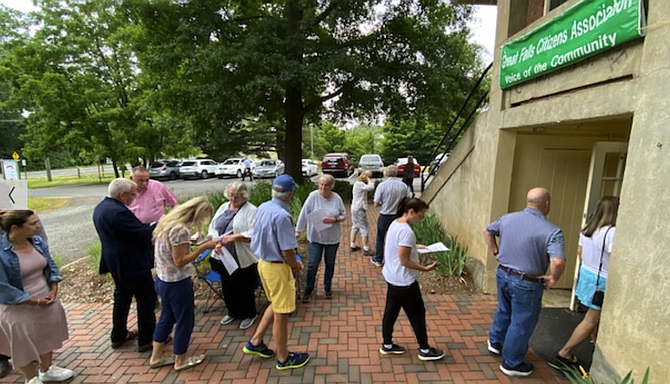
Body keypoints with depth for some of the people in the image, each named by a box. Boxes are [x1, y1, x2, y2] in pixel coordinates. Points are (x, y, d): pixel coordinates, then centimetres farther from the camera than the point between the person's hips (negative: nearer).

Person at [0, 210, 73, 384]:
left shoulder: (38, 242, -8)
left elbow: (51, 266, 3)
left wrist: (53, 290, -9)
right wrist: (35, 301, -17)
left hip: (47, 300, 6)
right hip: (19, 309, -5)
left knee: (46, 336, 23)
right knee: (24, 344, 16)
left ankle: (47, 370, 45)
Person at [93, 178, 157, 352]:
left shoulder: (100, 208, 6)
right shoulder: (118, 212, -26)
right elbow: (143, 234, -24)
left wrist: (147, 227, 9)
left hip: (116, 263, 10)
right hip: (132, 265, -10)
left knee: (122, 298, 23)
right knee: (146, 299, 4)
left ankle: (118, 335, 37)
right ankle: (146, 339, 15)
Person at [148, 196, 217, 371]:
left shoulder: (167, 221, 2)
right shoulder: (180, 230, -27)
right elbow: (179, 261, -23)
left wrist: (189, 244, 9)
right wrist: (203, 247, -23)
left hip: (162, 279, 9)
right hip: (177, 283, -9)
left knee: (166, 318, 24)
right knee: (185, 321, 10)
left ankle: (156, 357, 38)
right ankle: (181, 360, 28)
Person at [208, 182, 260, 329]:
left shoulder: (251, 211, -12)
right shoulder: (223, 207, 8)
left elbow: (254, 234, -21)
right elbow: (212, 227, 7)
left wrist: (233, 237, -28)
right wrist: (216, 242, -11)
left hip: (243, 259, -6)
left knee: (244, 288, 9)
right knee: (227, 287, 20)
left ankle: (249, 314, 31)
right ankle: (233, 312, 42)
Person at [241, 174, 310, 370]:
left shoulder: (262, 208, 0)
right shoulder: (282, 216, -26)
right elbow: (287, 250, -24)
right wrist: (295, 265, -3)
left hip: (263, 262, 9)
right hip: (278, 267, -9)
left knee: (276, 305, 26)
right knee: (281, 313, 8)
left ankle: (255, 343, 35)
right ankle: (284, 358, 26)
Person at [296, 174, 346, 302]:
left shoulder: (337, 198, -6)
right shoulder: (313, 196, -13)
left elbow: (344, 215, 1)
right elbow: (304, 214, -13)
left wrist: (334, 219, -18)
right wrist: (298, 230, -14)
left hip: (332, 238, 2)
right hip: (315, 237, -2)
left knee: (330, 264, 15)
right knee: (312, 264, 3)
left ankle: (328, 287, 35)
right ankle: (308, 290, 21)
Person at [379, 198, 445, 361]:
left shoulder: (395, 223, 3)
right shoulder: (407, 231, -27)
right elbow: (404, 261, -24)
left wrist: (415, 247, 15)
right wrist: (425, 268, -16)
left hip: (392, 277, 9)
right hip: (404, 281, -9)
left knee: (391, 311, 19)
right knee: (417, 314, 9)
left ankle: (387, 345, 35)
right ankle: (424, 350, 27)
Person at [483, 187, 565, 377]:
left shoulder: (508, 218, -2)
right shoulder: (552, 231, -19)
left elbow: (487, 231, 12)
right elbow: (558, 262, -31)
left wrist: (496, 251, 15)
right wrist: (553, 279, -13)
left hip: (503, 274, 6)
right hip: (526, 284, -6)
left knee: (504, 311, 29)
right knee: (521, 323, 13)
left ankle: (495, 342, 48)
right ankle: (512, 363, 29)